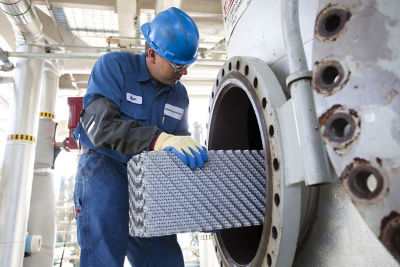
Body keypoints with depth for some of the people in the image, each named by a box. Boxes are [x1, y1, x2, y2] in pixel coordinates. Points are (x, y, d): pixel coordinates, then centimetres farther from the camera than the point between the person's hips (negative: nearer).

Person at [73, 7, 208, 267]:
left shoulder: (180, 94, 6)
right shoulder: (113, 66, -9)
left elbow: (181, 142, 6)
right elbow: (100, 125, -23)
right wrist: (159, 139, -37)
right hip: (104, 167, -4)